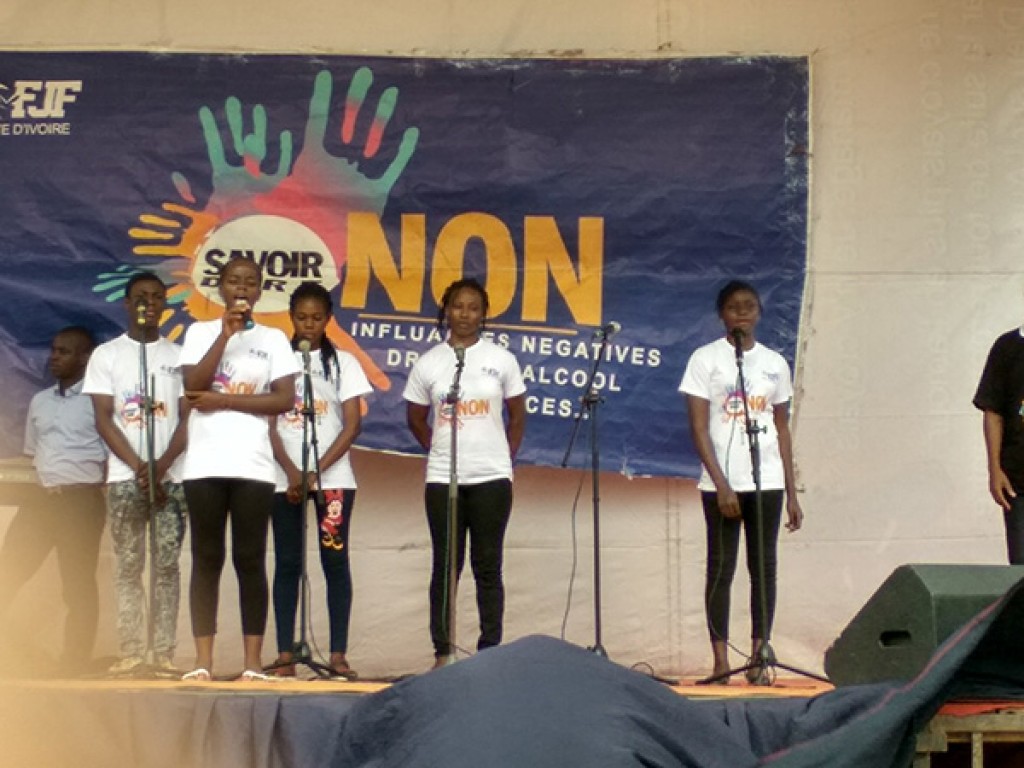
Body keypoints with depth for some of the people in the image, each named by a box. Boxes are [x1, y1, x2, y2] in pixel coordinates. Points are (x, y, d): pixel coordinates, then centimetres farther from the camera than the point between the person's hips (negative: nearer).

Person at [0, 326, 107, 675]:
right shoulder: (39, 401, 17)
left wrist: (100, 485, -10)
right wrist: (41, 484, 12)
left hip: (81, 499, -6)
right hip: (41, 498, 6)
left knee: (78, 584, -3)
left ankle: (75, 664, 0)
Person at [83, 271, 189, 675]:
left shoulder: (179, 355, 9)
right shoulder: (106, 355, 7)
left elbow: (188, 419, 3)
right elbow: (104, 420, 1)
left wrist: (161, 466, -11)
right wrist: (139, 467, -10)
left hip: (172, 476, 1)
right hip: (124, 476, 0)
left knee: (166, 565, -2)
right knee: (127, 565, -1)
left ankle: (164, 651, -1)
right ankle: (131, 650, 0)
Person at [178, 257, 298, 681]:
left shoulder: (273, 339, 8)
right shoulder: (200, 332, 9)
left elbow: (285, 399, -3)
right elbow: (193, 387, -6)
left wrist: (223, 400, -7)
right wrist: (226, 333, -11)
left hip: (253, 465, 0)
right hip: (204, 464, 0)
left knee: (250, 560, 0)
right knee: (206, 559, 1)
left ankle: (253, 662, 2)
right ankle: (203, 661, 2)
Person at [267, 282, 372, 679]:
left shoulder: (344, 363, 6)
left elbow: (352, 425, 0)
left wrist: (316, 472, -10)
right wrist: (291, 471, -11)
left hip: (333, 478, 0)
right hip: (284, 478, 1)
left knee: (335, 561, -2)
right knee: (287, 563, 1)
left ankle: (338, 654, -1)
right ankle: (285, 654, 3)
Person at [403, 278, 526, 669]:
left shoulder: (501, 359, 2)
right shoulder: (428, 364, 3)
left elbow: (517, 415, 9)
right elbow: (415, 419, 13)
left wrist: (505, 457, 4)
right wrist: (441, 452, 6)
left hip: (492, 478, -1)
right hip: (442, 479, 1)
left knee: (487, 566, 3)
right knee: (445, 565, 4)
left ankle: (490, 650, 8)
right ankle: (443, 652, 9)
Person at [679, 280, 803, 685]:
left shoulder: (774, 363, 10)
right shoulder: (705, 359, 0)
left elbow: (782, 430, 12)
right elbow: (699, 428, -5)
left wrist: (792, 494, 8)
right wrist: (721, 484, -14)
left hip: (766, 482, 3)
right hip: (721, 483, -3)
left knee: (764, 567, 3)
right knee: (721, 568, 0)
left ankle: (759, 658, 8)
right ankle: (720, 660, 3)